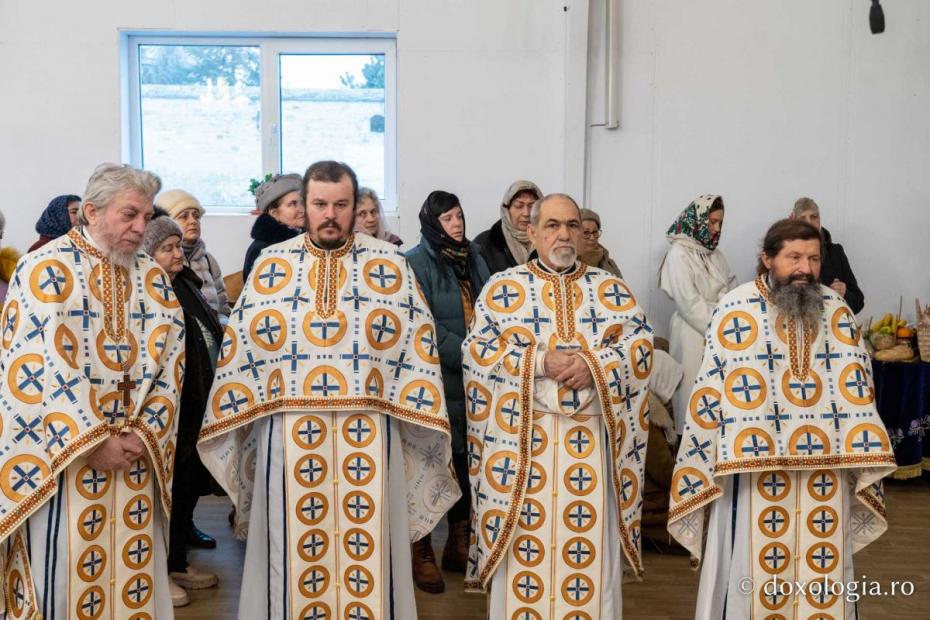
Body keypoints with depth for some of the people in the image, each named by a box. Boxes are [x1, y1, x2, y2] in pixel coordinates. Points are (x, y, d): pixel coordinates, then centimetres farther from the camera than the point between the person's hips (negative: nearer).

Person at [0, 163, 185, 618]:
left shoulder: (153, 277, 7)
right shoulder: (46, 269, -8)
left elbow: (169, 361, 5)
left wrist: (145, 432, -7)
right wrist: (92, 441, -15)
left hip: (135, 452, 5)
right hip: (61, 455, -4)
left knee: (135, 566, 10)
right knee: (63, 572, 2)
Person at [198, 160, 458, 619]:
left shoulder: (391, 264, 4)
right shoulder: (271, 263, 5)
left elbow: (419, 345, 3)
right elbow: (240, 348, 7)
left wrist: (412, 421, -2)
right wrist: (242, 424, 3)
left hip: (368, 433, 0)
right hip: (290, 432, 1)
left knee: (368, 552, 6)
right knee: (295, 553, 8)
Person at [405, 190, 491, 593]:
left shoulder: (472, 257, 13)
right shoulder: (417, 263, -7)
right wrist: (467, 354, -18)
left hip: (474, 379, 6)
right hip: (436, 381, -6)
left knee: (467, 460, 10)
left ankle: (458, 545, 24)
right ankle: (422, 552, 12)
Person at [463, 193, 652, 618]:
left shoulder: (611, 289, 11)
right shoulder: (503, 287, 6)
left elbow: (640, 344, 2)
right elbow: (478, 350, -4)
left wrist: (595, 363, -15)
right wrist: (540, 362, -15)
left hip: (591, 437, 2)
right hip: (522, 436, -1)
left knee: (591, 548, 4)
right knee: (524, 548, 2)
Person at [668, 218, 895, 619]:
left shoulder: (838, 312, 6)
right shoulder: (736, 311, -7)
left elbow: (857, 391, 8)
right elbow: (711, 392, -6)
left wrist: (862, 462, 1)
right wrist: (706, 462, -8)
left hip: (825, 465, 4)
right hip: (756, 464, -3)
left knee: (823, 569, 10)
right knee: (756, 569, 5)